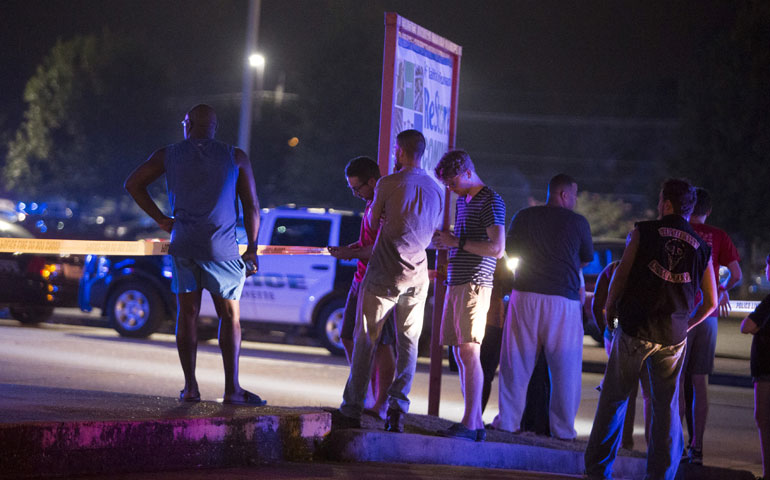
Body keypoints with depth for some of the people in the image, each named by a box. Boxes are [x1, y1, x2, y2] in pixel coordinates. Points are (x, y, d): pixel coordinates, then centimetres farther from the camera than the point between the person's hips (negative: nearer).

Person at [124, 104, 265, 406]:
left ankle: (190, 387, 6)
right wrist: (252, 250, 7)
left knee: (187, 314, 8)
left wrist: (160, 219, 9)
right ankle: (232, 389, 2)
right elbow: (252, 206, 2)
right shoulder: (236, 158, 4)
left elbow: (133, 183, 8)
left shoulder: (169, 155, 8)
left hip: (184, 245, 1)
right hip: (222, 247, -1)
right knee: (229, 317, 6)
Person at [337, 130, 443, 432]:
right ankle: (397, 410, 0)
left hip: (385, 271, -4)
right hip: (417, 275, 4)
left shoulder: (389, 183, -7)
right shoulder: (436, 190, 9)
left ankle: (352, 409, 1)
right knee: (408, 343, 8)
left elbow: (373, 222, 6)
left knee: (365, 339, 1)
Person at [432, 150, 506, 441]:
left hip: (475, 284, -9)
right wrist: (445, 241, 11)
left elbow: (497, 248, -17)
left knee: (468, 352, -14)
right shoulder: (463, 200, 20)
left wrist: (457, 242, -14)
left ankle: (470, 423, -16)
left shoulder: (491, 201, -8)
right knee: (460, 353, 6)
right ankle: (475, 424, 8)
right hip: (455, 284, 9)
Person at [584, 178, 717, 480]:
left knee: (613, 399, 8)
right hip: (673, 337, 2)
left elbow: (621, 274, -4)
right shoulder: (702, 248, 7)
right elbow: (711, 302, 8)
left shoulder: (644, 232, -1)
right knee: (667, 407, 9)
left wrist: (610, 309, 11)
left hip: (634, 330, -2)